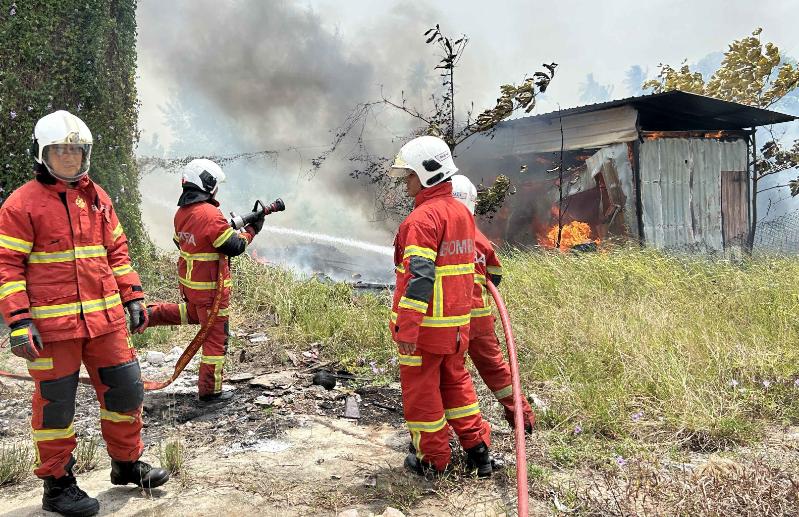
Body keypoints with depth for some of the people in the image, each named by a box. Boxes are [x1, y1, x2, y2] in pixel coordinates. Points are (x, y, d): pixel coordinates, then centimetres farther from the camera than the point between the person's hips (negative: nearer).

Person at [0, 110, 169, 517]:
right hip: (52, 326, -5)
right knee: (55, 403, 6)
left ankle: (127, 463, 31)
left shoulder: (97, 197, 12)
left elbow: (117, 251, 18)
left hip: (105, 319, 6)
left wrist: (133, 297, 13)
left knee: (125, 390, 12)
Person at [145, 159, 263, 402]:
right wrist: (251, 231, -3)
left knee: (195, 313, 38)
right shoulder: (211, 214, -24)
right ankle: (210, 390, 14)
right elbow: (234, 247, -22)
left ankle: (151, 314, 25)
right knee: (216, 338, 5)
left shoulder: (181, 212, 3)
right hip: (210, 287, -8)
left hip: (188, 281, 8)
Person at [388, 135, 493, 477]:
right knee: (455, 382, 21)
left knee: (421, 389, 7)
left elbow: (419, 276, -25)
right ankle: (478, 449, 24)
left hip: (426, 323, -8)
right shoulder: (462, 212, 11)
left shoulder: (423, 217, -18)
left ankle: (432, 459, 19)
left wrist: (407, 328, -23)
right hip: (458, 322, 9)